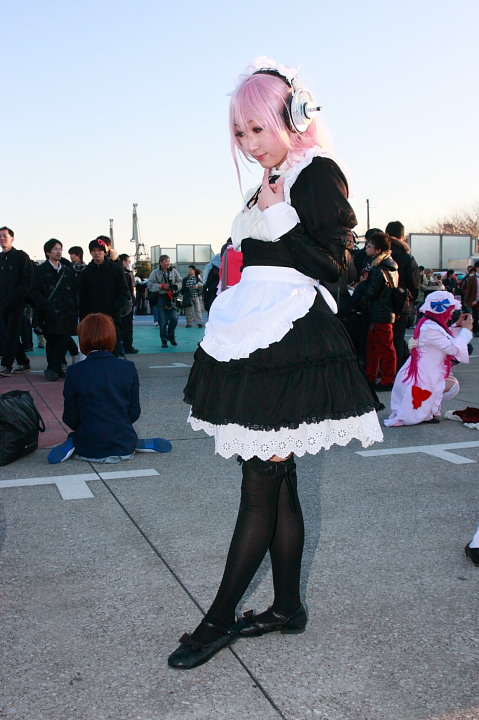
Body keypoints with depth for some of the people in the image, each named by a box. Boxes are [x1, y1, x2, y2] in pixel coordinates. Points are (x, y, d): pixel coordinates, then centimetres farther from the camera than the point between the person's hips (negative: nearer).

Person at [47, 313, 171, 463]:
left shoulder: (75, 372, -12)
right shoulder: (128, 368, -7)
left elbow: (70, 419, -6)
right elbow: (134, 413, -1)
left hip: (89, 450, 0)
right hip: (124, 447, 0)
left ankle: (72, 444, 0)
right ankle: (136, 444, 3)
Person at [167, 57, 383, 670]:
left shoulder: (319, 173, -4)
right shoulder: (268, 184, 20)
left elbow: (332, 264, -9)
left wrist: (280, 219, -14)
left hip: (291, 340, -9)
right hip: (255, 342, 9)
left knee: (260, 485, -3)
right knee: (277, 482, 11)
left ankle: (218, 620, 8)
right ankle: (286, 608, 23)